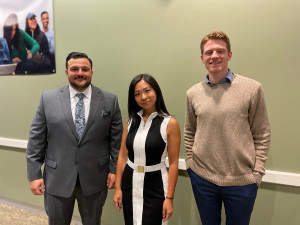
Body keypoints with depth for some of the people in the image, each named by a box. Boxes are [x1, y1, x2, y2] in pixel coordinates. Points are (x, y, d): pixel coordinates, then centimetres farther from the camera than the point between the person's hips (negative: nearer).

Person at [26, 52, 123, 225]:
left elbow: (116, 139, -1)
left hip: (94, 179, 0)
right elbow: (36, 139, -1)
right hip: (57, 179, 1)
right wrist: (34, 174, -3)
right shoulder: (48, 99, -3)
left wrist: (114, 170, -2)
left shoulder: (110, 100, -4)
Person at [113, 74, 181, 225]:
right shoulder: (130, 121, 1)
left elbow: (173, 163, -10)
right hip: (130, 182, 4)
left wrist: (169, 198, -10)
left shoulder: (170, 123, -11)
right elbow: (122, 156, 4)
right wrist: (118, 188, 3)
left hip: (155, 184, -4)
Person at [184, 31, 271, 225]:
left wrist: (257, 172, -6)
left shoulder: (252, 88, -7)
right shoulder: (193, 93, 1)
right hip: (202, 177, 2)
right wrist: (190, 163, 4)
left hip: (242, 180, -2)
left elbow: (262, 134, -3)